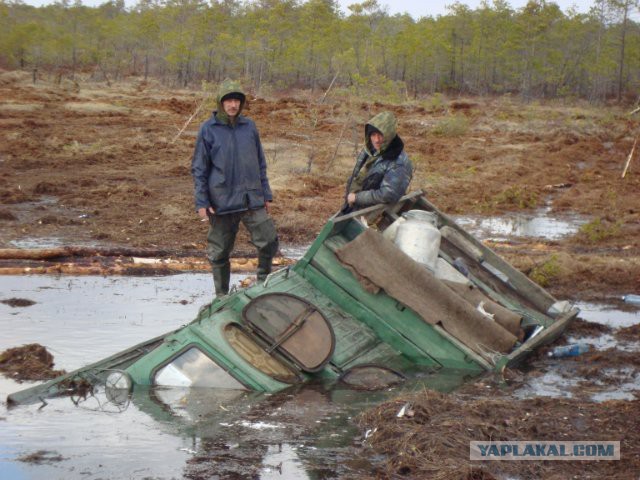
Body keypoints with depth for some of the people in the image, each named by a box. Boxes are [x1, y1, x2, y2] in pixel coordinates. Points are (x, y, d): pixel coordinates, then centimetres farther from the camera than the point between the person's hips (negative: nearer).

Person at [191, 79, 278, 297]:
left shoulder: (249, 126, 7)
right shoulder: (208, 129, -3)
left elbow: (260, 163, 15)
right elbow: (199, 168, 0)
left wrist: (265, 194, 13)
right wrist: (201, 202, -5)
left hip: (252, 199, 2)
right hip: (222, 202, -2)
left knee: (269, 241, -7)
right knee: (219, 252, 6)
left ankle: (264, 282, 16)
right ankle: (221, 294, 21)